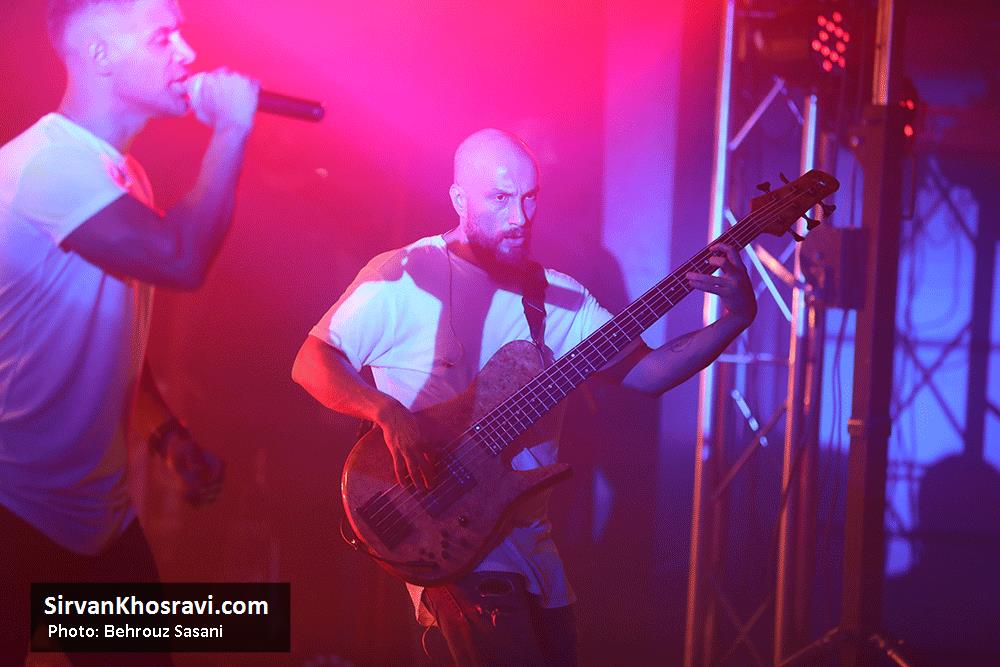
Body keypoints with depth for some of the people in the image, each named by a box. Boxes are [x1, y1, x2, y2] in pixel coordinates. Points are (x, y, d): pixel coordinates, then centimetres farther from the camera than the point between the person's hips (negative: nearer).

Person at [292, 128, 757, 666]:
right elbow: (311, 363, -9)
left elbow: (647, 372, 5)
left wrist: (734, 319, -9)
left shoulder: (558, 295, 9)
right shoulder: (404, 277, -7)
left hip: (531, 538, 7)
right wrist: (388, 413, -26)